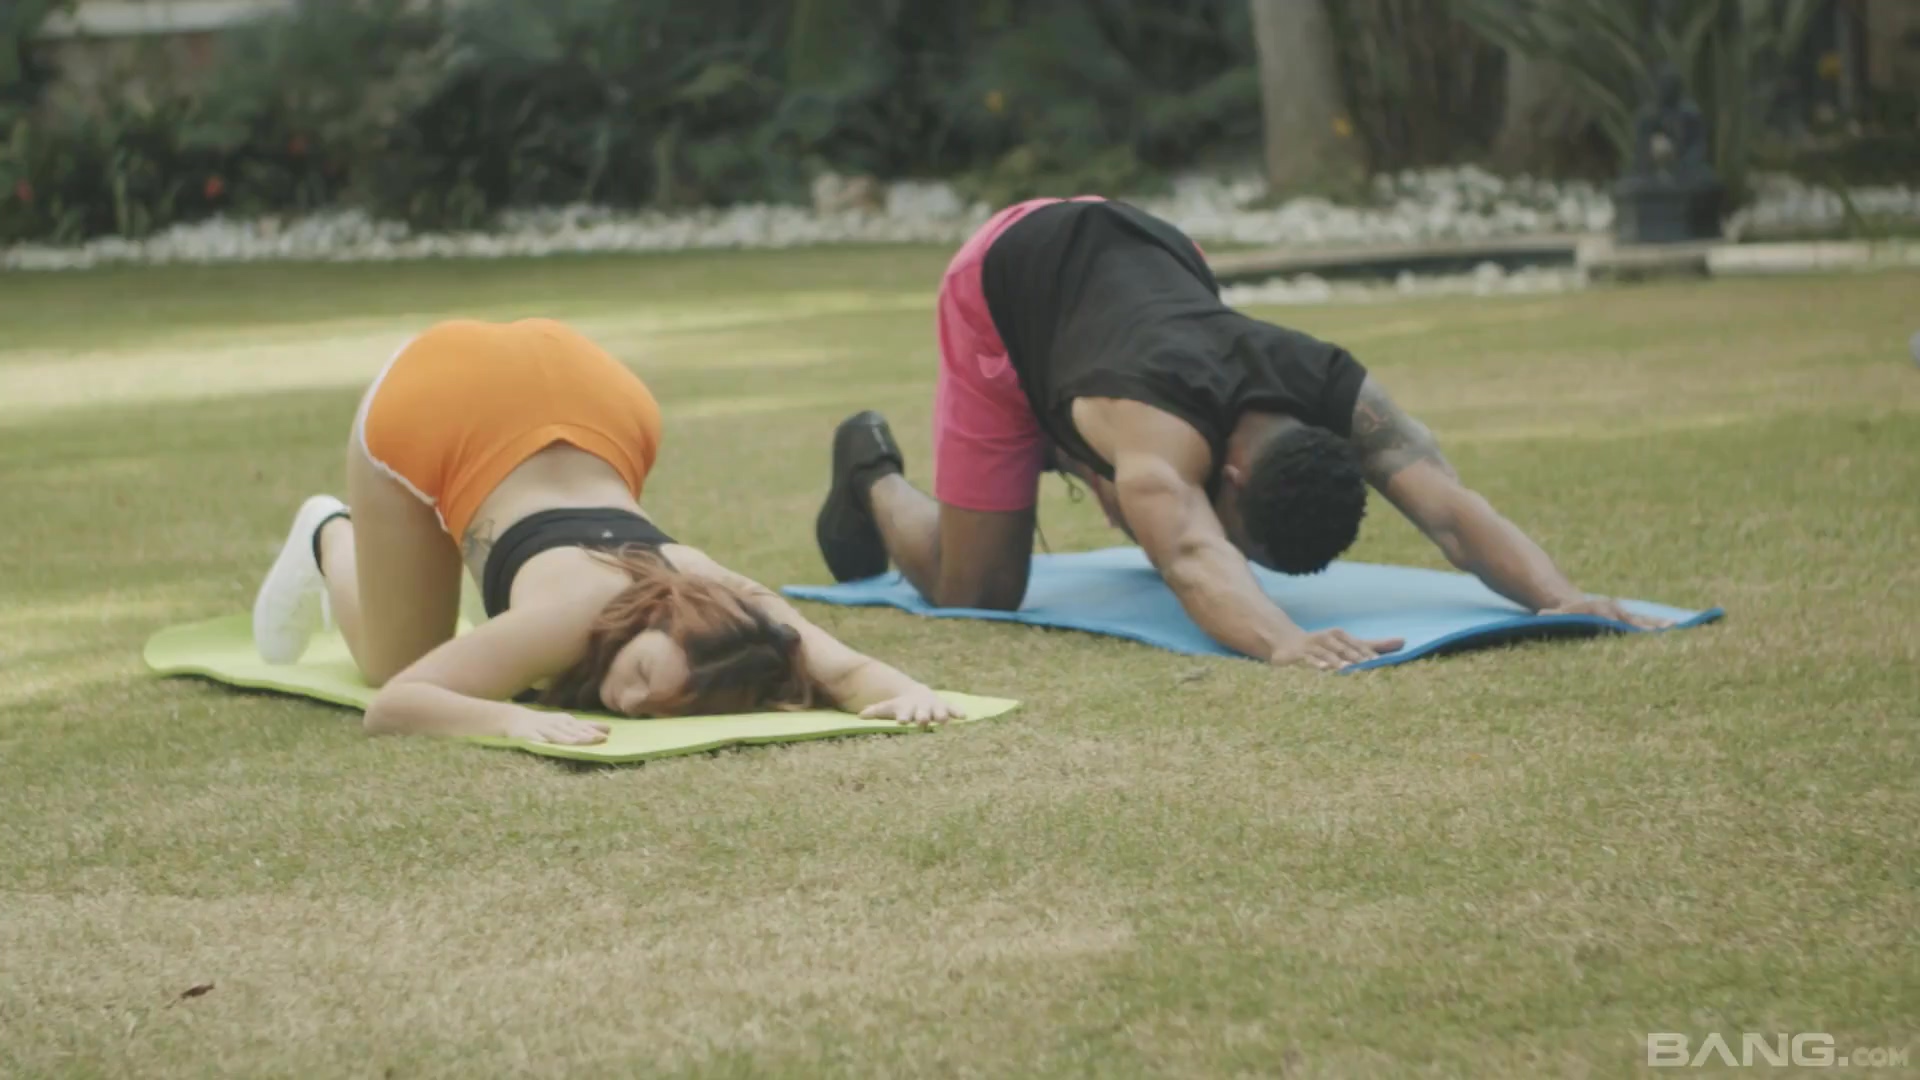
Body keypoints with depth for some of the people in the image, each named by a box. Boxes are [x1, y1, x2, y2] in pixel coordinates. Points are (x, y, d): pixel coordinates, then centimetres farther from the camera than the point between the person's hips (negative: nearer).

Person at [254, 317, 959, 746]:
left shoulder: (726, 608, -32)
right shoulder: (565, 620, -40)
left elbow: (847, 669, -34)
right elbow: (392, 701, -43)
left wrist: (905, 691, -56)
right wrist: (514, 718, -59)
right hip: (437, 400, -4)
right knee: (395, 654, 8)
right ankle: (329, 538, 35)